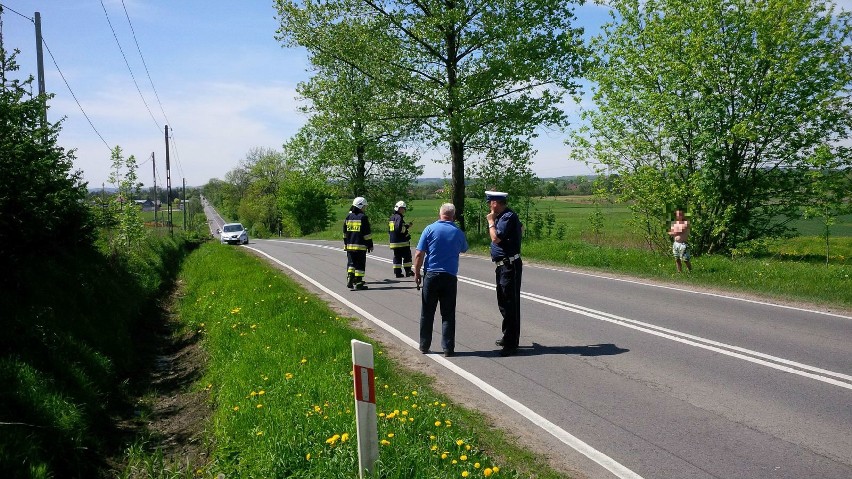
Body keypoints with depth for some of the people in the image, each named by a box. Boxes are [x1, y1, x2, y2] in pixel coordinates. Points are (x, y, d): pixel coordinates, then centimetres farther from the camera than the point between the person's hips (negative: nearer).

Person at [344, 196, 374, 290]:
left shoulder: (348, 217, 10)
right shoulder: (363, 217, -8)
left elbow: (345, 232, 14)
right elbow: (367, 233, -8)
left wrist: (345, 244, 22)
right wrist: (370, 245, -2)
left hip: (350, 245, 5)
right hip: (360, 245, -5)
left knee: (351, 263, 12)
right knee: (360, 264, 0)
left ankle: (350, 280, 1)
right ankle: (358, 283, 1)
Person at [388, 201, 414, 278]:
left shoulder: (391, 218, 16)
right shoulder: (399, 217, -13)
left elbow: (389, 229, 20)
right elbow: (399, 229, -23)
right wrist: (407, 226, -12)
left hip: (393, 242, 9)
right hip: (402, 242, -8)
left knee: (397, 257, 9)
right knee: (407, 256, 1)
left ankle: (397, 272, 7)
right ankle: (408, 271, 3)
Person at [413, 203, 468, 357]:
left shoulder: (430, 229, -4)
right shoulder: (458, 232, 2)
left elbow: (419, 254, -6)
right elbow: (463, 249, 22)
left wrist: (417, 273, 4)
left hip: (431, 275, -1)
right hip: (450, 277, 1)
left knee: (427, 313, 10)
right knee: (448, 314, 6)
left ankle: (424, 346, 17)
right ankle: (448, 348, 6)